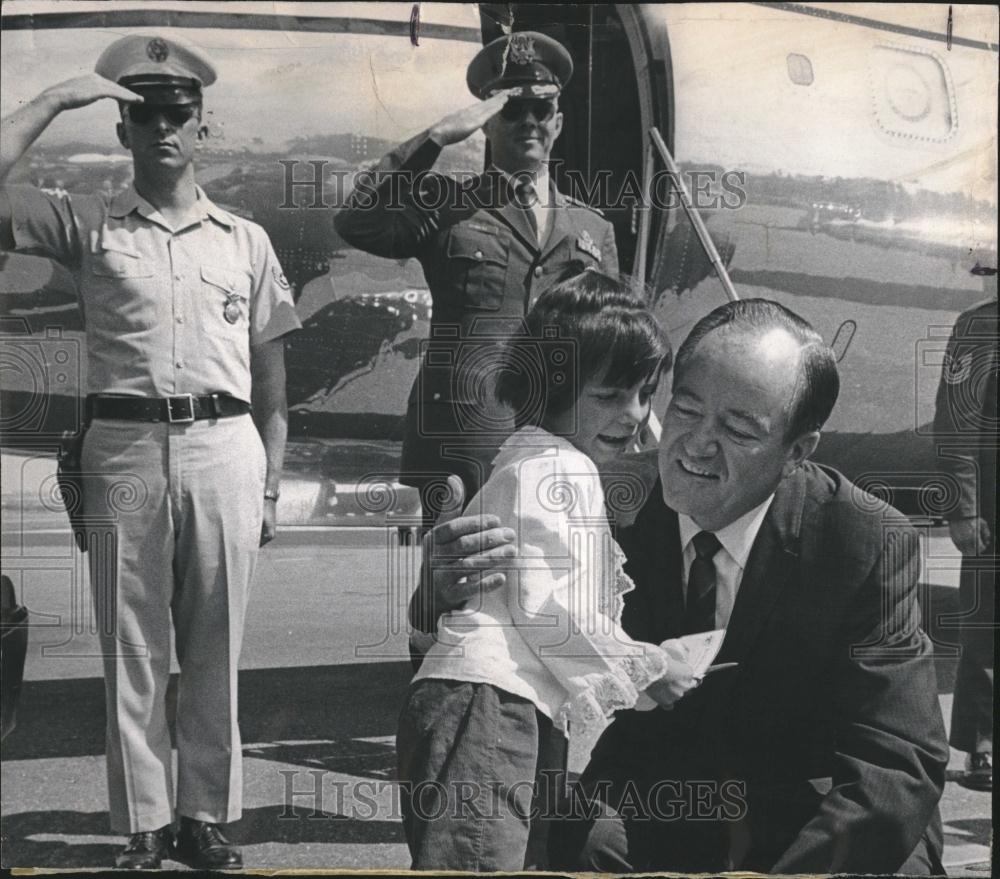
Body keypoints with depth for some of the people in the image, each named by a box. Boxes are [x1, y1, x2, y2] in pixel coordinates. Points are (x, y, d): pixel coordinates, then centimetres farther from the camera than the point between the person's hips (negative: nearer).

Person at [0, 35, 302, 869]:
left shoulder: (246, 240, 13)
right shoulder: (89, 225, 10)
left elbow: (271, 376, 13)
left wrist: (271, 482, 6)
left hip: (224, 448, 1)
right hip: (125, 445, -1)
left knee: (215, 645, 5)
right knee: (131, 644, 2)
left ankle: (207, 814, 15)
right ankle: (145, 824, 10)